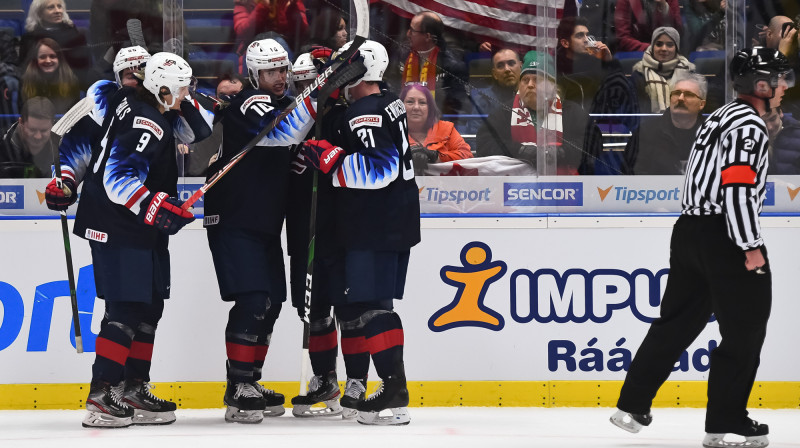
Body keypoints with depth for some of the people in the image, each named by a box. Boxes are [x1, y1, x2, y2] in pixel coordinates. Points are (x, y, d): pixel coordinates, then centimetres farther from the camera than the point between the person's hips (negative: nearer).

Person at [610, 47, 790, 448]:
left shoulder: (720, 118, 19)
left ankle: (632, 406, 17)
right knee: (744, 331, -2)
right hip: (723, 236, -10)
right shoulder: (748, 124, -13)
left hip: (690, 230, 10)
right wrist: (751, 247, -20)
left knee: (676, 321, 16)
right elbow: (738, 187, -21)